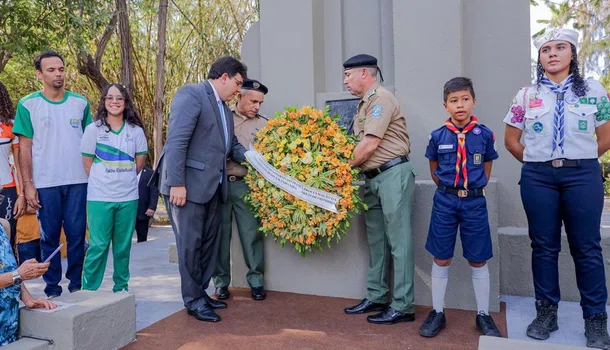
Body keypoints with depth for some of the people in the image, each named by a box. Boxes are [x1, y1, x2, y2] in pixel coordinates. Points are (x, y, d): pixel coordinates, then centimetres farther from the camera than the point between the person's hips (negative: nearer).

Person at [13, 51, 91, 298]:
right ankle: (52, 287, 18)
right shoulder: (28, 105, 1)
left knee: (77, 234, 5)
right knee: (50, 236, 6)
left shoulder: (80, 103, 7)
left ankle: (77, 284, 17)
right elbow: (25, 147, 0)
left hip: (78, 181, 1)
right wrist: (27, 184, -5)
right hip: (45, 183, -1)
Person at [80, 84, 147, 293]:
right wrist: (105, 180, 7)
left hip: (128, 197, 2)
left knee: (123, 246, 9)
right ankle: (89, 289, 12)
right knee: (99, 246, -2)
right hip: (100, 197, -2)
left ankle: (121, 287, 22)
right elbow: (87, 163, 3)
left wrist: (124, 178, 10)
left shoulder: (136, 130, 4)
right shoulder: (93, 129, -1)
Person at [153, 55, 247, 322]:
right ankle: (193, 301, 14)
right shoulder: (191, 94, -10)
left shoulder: (223, 107, 18)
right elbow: (176, 141, -18)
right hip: (187, 186, -9)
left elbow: (230, 144, 20)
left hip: (213, 187, 9)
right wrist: (177, 183, -22)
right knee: (190, 244, 1)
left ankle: (201, 293, 28)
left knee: (209, 243, 14)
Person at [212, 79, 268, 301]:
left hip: (246, 185, 0)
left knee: (252, 235, 0)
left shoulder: (263, 124, 7)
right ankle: (222, 282, 19)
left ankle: (256, 281, 13)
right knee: (221, 235, 7)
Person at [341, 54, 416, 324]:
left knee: (398, 241, -6)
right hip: (373, 178, 10)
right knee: (376, 240, 13)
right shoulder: (365, 104, 19)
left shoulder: (381, 98, -10)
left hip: (393, 174, -10)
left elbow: (370, 144, -17)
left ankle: (402, 306, 1)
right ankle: (376, 297, 24)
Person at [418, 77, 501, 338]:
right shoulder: (438, 136, -2)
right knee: (441, 258, 7)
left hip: (474, 202, 0)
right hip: (445, 201, 0)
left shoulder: (484, 135, -2)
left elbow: (487, 169, 11)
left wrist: (472, 189, 5)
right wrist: (450, 189, 6)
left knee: (478, 260, 8)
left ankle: (483, 315, 24)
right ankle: (437, 312, 21)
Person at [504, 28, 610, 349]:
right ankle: (546, 312, 20)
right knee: (543, 246, 7)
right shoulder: (526, 95, 5)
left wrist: (578, 161, 7)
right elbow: (511, 140, 9)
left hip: (582, 175, 0)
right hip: (538, 178, 1)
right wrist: (537, 163, 7)